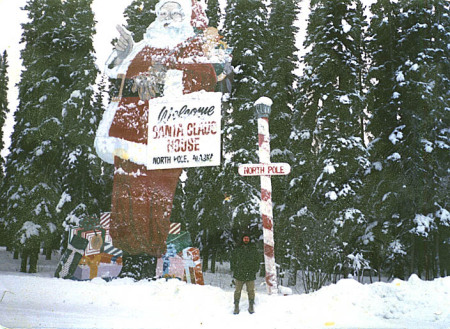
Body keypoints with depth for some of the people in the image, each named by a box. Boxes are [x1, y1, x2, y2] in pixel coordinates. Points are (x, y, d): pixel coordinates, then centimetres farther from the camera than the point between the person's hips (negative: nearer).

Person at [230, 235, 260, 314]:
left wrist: (255, 270, 4)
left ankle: (251, 307, 11)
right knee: (238, 290, 3)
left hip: (250, 275, 0)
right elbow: (233, 259, 12)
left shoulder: (253, 249, 8)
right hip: (239, 274, 0)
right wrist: (234, 269, 4)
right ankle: (236, 307, 10)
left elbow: (257, 260, 13)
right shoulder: (237, 249, 7)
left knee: (251, 291, 2)